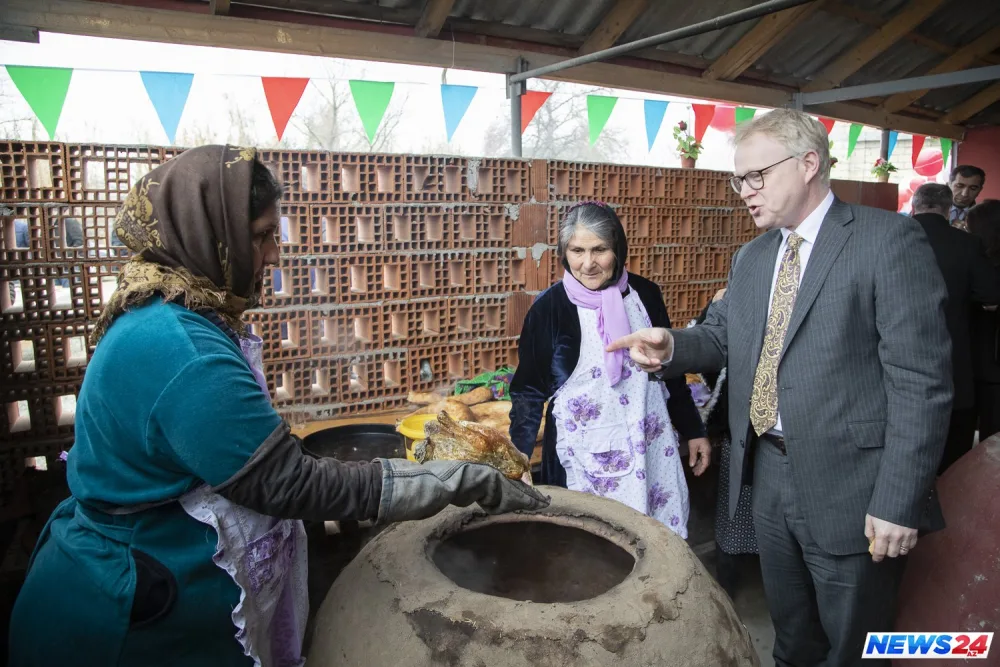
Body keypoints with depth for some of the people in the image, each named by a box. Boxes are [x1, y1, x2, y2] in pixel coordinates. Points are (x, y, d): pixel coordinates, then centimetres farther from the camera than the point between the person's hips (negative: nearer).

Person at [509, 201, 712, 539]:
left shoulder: (644, 294, 0)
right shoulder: (550, 308, -8)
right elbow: (528, 389, -2)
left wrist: (693, 431, 14)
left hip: (650, 447, 3)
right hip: (584, 458, -2)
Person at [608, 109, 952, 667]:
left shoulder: (889, 239, -12)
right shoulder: (751, 258, 11)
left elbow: (921, 380, -16)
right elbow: (721, 339, 13)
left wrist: (900, 501, -18)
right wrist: (670, 347, -9)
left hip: (851, 490, -6)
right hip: (770, 478, 6)